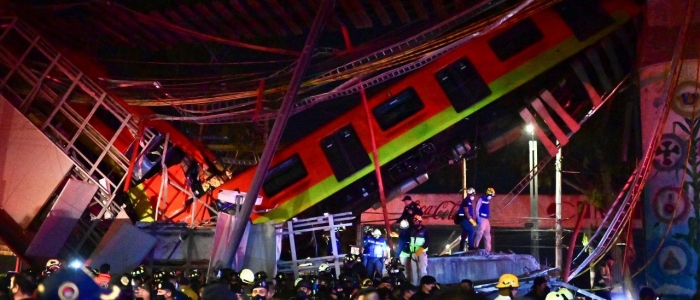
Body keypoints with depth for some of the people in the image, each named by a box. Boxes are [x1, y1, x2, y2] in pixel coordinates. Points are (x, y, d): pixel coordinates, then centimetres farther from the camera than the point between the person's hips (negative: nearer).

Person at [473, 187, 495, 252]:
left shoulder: (487, 200, 16)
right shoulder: (481, 199, -9)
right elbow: (477, 209, -14)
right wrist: (478, 218, -21)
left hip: (486, 220, 9)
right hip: (481, 219, -9)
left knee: (487, 235, 11)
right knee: (479, 234, -13)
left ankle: (487, 250, 16)